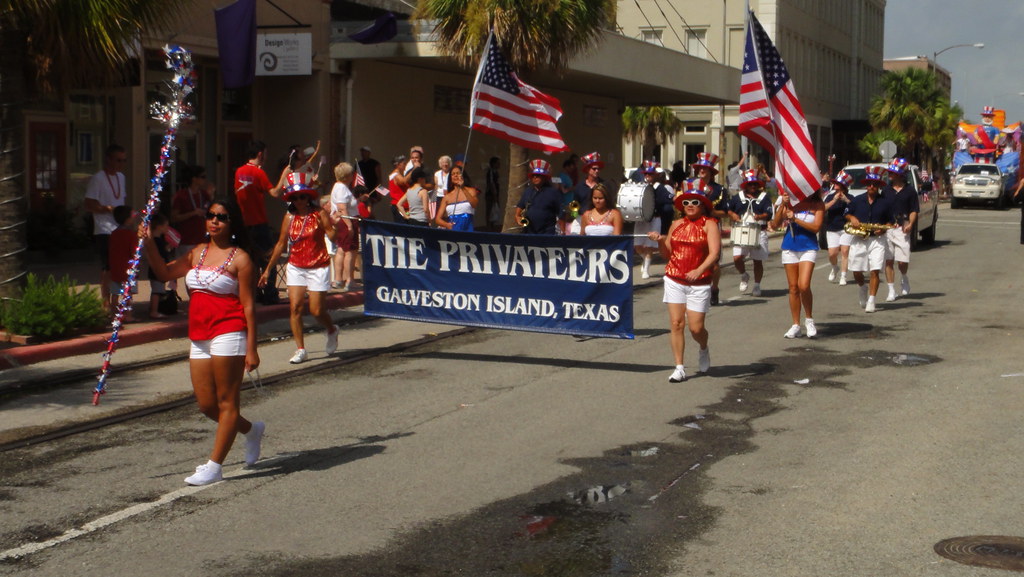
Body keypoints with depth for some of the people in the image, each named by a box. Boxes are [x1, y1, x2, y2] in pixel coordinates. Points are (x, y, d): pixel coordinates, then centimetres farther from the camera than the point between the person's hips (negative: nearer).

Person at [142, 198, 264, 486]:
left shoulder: (239, 258, -6)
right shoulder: (197, 253, 14)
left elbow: (248, 305, -9)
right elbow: (165, 273, 16)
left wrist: (251, 349, -12)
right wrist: (149, 243, 2)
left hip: (228, 335, -7)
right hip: (199, 338, 8)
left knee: (226, 402, 0)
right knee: (207, 405, 10)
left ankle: (214, 465, 3)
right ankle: (251, 430, 33)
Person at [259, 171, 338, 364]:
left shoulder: (319, 214, -8)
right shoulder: (289, 217, 3)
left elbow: (332, 235, -19)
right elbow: (281, 244, 11)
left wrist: (333, 227, -42)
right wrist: (268, 270, 13)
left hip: (318, 268, -3)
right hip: (295, 267, 3)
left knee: (316, 310, -2)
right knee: (295, 307, -7)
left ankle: (332, 331, 31)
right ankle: (300, 350, 0)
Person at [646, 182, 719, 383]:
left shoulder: (709, 224, -3)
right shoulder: (676, 224, 11)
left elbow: (714, 254, -14)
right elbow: (667, 254, 15)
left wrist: (699, 270, -30)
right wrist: (660, 240, -4)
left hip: (699, 283, -3)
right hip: (674, 280, 4)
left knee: (696, 327, -4)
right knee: (676, 324, -4)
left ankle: (704, 350, 30)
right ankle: (679, 367, 4)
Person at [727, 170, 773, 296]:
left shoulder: (764, 197, 5)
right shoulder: (738, 197, 10)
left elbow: (768, 214, -6)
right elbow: (727, 209, 16)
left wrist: (760, 216, -26)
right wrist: (732, 214, -6)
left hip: (759, 232, -1)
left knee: (758, 261, 3)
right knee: (737, 258, -14)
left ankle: (757, 286, 20)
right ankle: (744, 276, 16)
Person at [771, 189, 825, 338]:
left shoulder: (818, 205, -1)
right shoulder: (790, 203, 2)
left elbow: (816, 227, -11)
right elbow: (775, 225, 0)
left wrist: (795, 219, -17)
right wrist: (782, 205, -11)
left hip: (808, 248, -2)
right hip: (789, 248, 2)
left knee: (803, 285, -16)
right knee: (793, 288, 5)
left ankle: (809, 319, 5)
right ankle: (796, 325, 13)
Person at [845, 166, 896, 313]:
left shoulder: (886, 201, 2)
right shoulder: (857, 200, 6)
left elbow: (891, 221, 7)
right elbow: (847, 214, 17)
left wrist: (883, 228, -12)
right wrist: (852, 218, -5)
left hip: (877, 240, -2)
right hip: (859, 240, 2)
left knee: (874, 271, -10)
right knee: (856, 272, 4)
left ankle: (871, 301, -5)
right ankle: (863, 288, 35)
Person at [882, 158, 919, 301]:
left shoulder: (910, 190, 2)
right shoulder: (886, 190, 11)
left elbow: (914, 210, 3)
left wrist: (910, 224, -13)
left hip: (902, 229, -3)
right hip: (886, 228, 3)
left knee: (903, 261, -5)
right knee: (888, 261, 0)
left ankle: (904, 279, 28)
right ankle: (892, 291, 5)